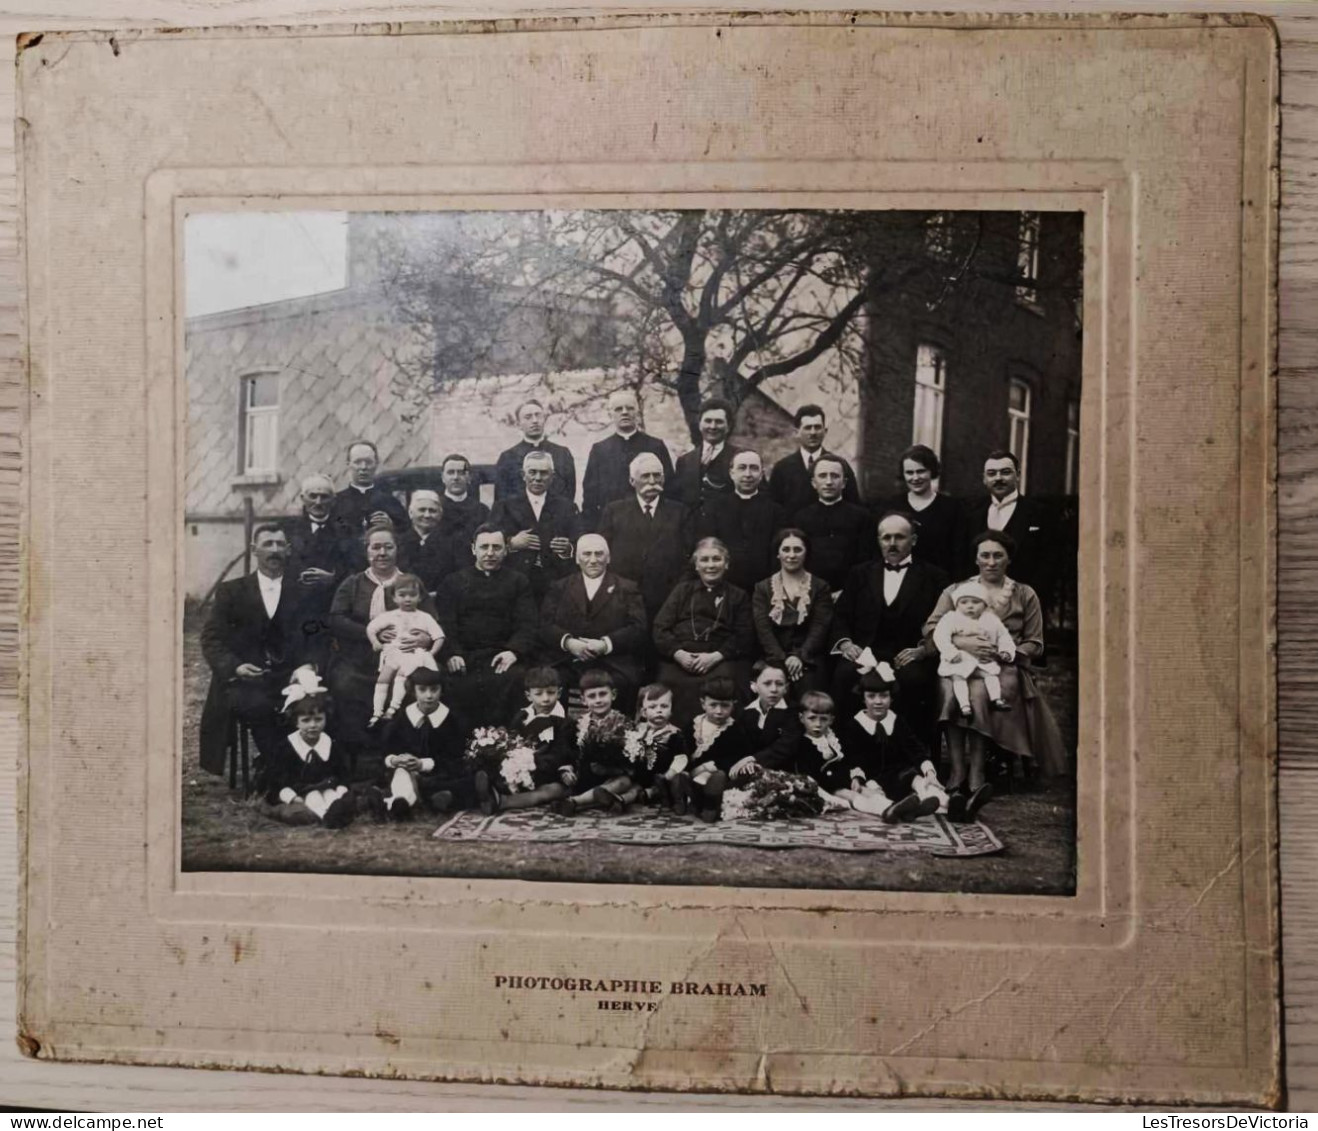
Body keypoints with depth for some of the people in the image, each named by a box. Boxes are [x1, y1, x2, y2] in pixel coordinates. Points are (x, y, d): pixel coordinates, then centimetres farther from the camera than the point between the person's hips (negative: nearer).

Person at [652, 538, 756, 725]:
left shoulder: (738, 596, 22)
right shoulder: (682, 590, 25)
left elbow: (744, 638, 8)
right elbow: (660, 628, 13)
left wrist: (715, 656, -9)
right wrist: (679, 654, -6)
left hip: (721, 659, -1)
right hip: (679, 660, 1)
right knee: (673, 683, -32)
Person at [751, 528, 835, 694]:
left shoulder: (820, 587, 12)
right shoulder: (763, 589, 13)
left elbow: (820, 627, 2)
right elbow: (762, 629, 2)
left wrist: (800, 656, -13)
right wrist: (783, 659, -11)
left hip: (808, 659, 0)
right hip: (774, 660, 0)